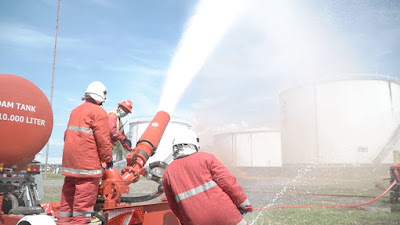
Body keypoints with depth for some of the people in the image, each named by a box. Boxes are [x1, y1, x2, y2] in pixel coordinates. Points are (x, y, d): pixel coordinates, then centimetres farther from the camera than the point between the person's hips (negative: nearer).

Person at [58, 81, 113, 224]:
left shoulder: (75, 111, 16)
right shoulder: (98, 112, -9)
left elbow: (67, 134, 21)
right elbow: (103, 139, -13)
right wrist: (108, 158, -4)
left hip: (70, 159, 9)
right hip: (87, 162, -8)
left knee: (69, 191, 16)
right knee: (85, 193, -3)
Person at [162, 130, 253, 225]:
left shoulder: (167, 173, 8)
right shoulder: (205, 158, 1)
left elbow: (175, 207, 13)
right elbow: (228, 182, -5)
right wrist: (245, 205, 5)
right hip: (224, 215, -3)